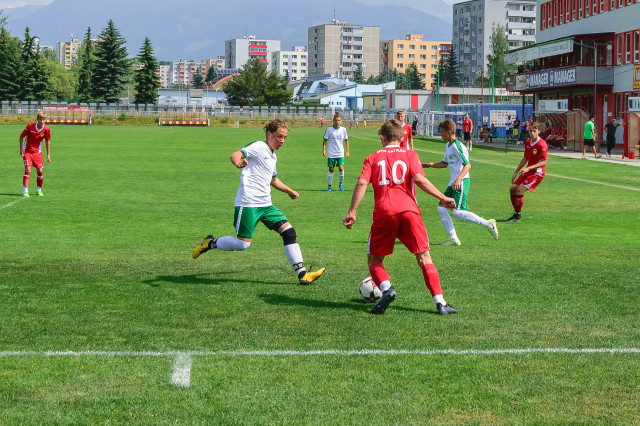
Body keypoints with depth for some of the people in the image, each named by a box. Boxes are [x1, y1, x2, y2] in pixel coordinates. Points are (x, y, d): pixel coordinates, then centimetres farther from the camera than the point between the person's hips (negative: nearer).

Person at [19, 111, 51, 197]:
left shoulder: (46, 129, -12)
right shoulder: (30, 126, -18)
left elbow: (47, 141, 2)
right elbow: (21, 136, -4)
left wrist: (48, 155, 1)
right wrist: (21, 149, -10)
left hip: (37, 151, 2)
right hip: (27, 151, -2)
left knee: (40, 171, 0)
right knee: (28, 170, -14)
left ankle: (39, 189, 21)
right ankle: (25, 191, -12)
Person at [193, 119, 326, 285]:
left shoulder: (273, 156, 21)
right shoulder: (258, 147, -6)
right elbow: (235, 155, -23)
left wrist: (289, 191, 46)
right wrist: (238, 161, -46)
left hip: (266, 204, 8)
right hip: (248, 203, -8)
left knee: (289, 231, -5)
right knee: (243, 243, -9)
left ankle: (302, 274, -5)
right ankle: (210, 243, 17)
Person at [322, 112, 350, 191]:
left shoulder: (343, 129, 1)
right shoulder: (329, 129, -4)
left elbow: (346, 140, 11)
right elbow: (325, 140, 3)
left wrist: (347, 151, 10)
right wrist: (324, 150, -6)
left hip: (340, 154, 1)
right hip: (331, 154, -1)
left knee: (341, 168, -13)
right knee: (331, 170, 2)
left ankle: (340, 183, 10)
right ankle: (329, 186, 18)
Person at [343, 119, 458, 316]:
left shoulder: (373, 158, 18)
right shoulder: (410, 155, 15)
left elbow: (362, 183, 2)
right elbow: (418, 178, -3)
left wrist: (352, 212, 0)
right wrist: (442, 197, -2)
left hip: (383, 213, 0)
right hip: (408, 210, 0)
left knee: (374, 260, 14)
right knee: (424, 259, 6)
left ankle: (386, 289, -14)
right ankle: (440, 303, -4)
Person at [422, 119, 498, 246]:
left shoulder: (457, 146, -15)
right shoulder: (448, 146, 16)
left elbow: (467, 165, -22)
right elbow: (444, 163, 31)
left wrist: (458, 179, -34)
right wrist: (429, 165, 19)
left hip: (461, 182, -10)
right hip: (453, 183, 10)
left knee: (456, 211, -15)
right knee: (441, 208, 2)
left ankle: (488, 224, -7)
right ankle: (454, 239, 3)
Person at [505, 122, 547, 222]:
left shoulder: (542, 144, -18)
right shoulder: (527, 142, 7)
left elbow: (544, 162, -21)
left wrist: (528, 168, -28)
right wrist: (516, 172, 17)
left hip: (537, 173, -8)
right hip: (528, 171, 8)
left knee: (519, 190, -20)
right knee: (512, 189, 2)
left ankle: (518, 216, -9)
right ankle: (516, 213, 14)